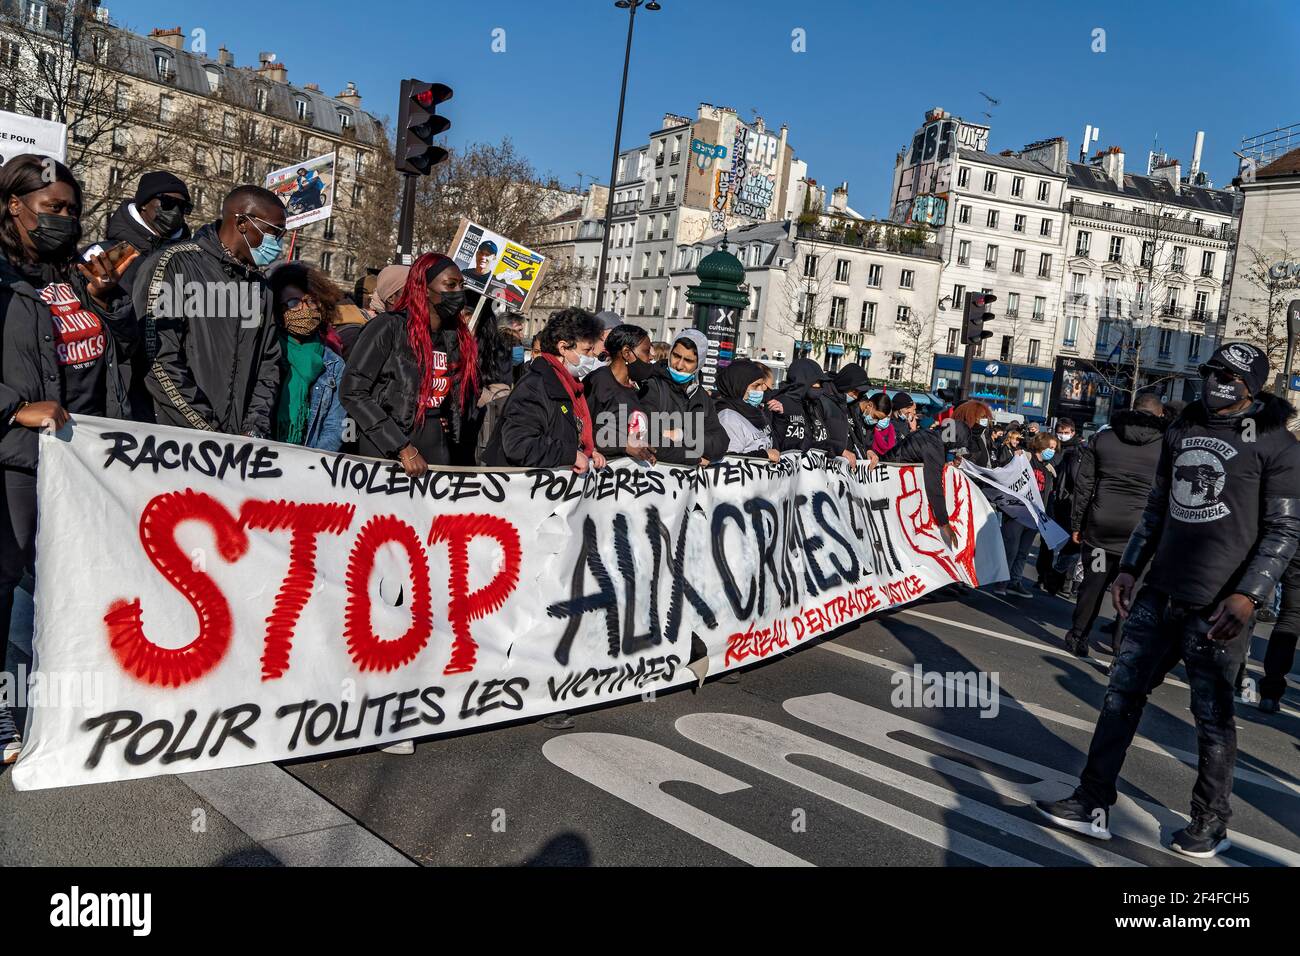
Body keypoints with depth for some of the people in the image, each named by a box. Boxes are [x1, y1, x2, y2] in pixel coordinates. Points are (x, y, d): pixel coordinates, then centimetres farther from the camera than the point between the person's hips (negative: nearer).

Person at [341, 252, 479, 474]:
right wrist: (403, 447, -17)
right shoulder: (388, 328, -8)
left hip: (436, 451, 5)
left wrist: (449, 423, 4)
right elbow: (354, 392, -13)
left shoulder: (458, 339, 9)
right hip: (385, 452, -5)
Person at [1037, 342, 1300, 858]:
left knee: (1213, 716, 6)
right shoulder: (1182, 431, 13)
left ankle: (1210, 824, 24)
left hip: (1216, 607, -5)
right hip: (1159, 593, 6)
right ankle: (1093, 804, 15)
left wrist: (1249, 595, -17)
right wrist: (1130, 567, 15)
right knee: (1123, 691, 6)